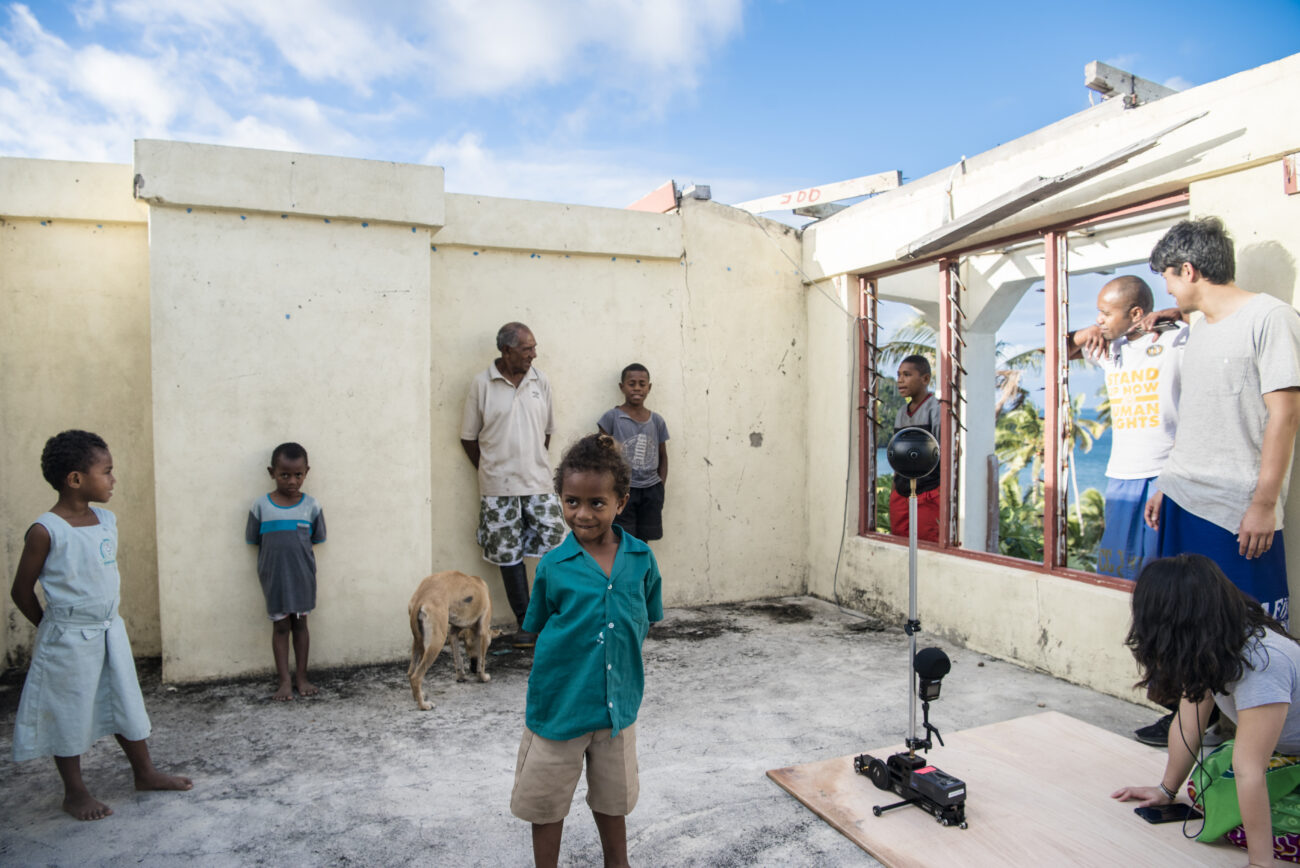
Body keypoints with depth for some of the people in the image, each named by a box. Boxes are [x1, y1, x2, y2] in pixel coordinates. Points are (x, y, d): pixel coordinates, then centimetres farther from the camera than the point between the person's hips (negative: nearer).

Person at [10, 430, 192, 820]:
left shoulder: (107, 520, 2)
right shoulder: (46, 531, -17)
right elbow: (22, 590, -8)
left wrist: (104, 615, 11)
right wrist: (54, 626, 3)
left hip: (110, 630, 6)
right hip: (69, 640, -6)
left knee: (127, 703, 16)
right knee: (70, 714, 10)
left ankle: (145, 772, 31)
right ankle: (75, 792, 27)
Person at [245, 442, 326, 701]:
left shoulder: (311, 505, -5)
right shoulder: (261, 506, -6)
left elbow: (316, 539, 3)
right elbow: (254, 541, 1)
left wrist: (295, 552, -4)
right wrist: (277, 555, -5)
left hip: (303, 577, 1)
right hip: (274, 577, -1)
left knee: (300, 624, 11)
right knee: (280, 626, 8)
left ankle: (301, 676, 23)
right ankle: (284, 681, 17)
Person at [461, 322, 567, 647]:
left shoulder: (540, 382, 4)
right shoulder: (482, 383, -4)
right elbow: (468, 438, 2)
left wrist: (536, 466, 9)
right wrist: (492, 473, 3)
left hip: (539, 482, 2)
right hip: (498, 487, -2)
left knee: (554, 548, -1)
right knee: (509, 556, 5)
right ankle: (525, 623, 19)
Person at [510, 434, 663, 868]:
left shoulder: (641, 559, -9)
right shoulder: (553, 565, -14)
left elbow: (642, 624, 4)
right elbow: (538, 633, -3)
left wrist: (625, 673, 0)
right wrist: (545, 691, -7)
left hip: (618, 706, 2)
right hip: (559, 707, -2)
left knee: (612, 800, 23)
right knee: (547, 804, 16)